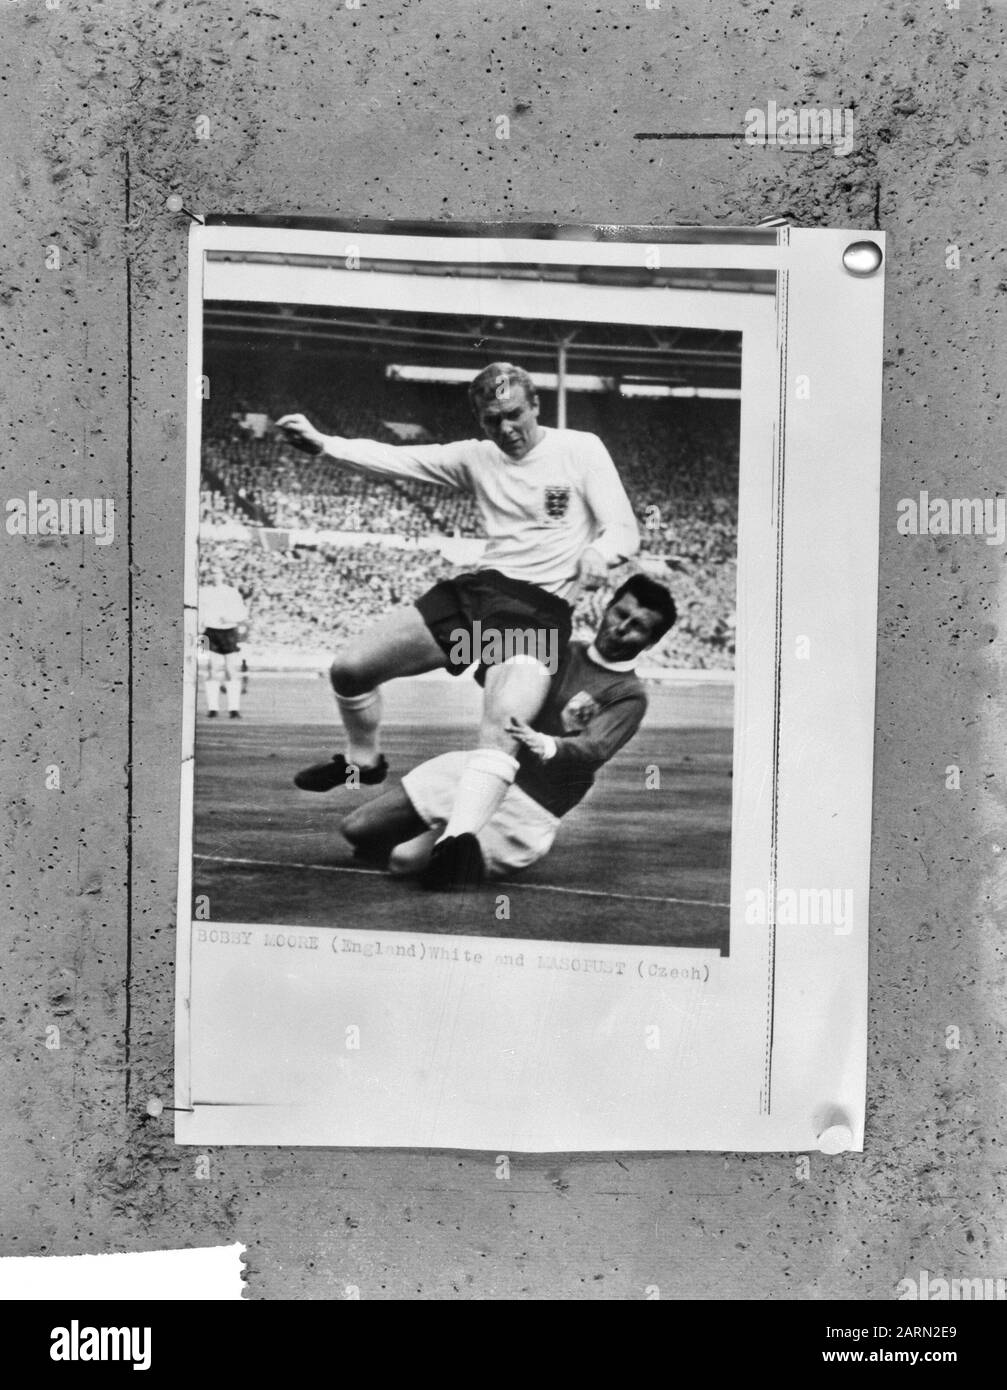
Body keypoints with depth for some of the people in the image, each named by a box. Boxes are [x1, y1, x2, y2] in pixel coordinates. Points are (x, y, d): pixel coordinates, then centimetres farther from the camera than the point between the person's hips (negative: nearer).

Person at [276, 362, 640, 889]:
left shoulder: (580, 449, 1)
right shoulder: (477, 457, 14)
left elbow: (626, 532, -3)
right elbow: (396, 459, 7)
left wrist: (598, 553, -27)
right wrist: (322, 443, -7)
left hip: (540, 608, -5)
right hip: (477, 587, 6)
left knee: (500, 732, -31)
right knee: (350, 667, 3)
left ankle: (459, 837, -48)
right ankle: (363, 762, 30)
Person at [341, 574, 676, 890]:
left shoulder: (629, 696, -7)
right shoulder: (562, 651, 10)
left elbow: (594, 750, -25)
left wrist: (544, 746, -45)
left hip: (530, 804, -5)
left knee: (406, 858, -22)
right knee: (358, 830, -5)